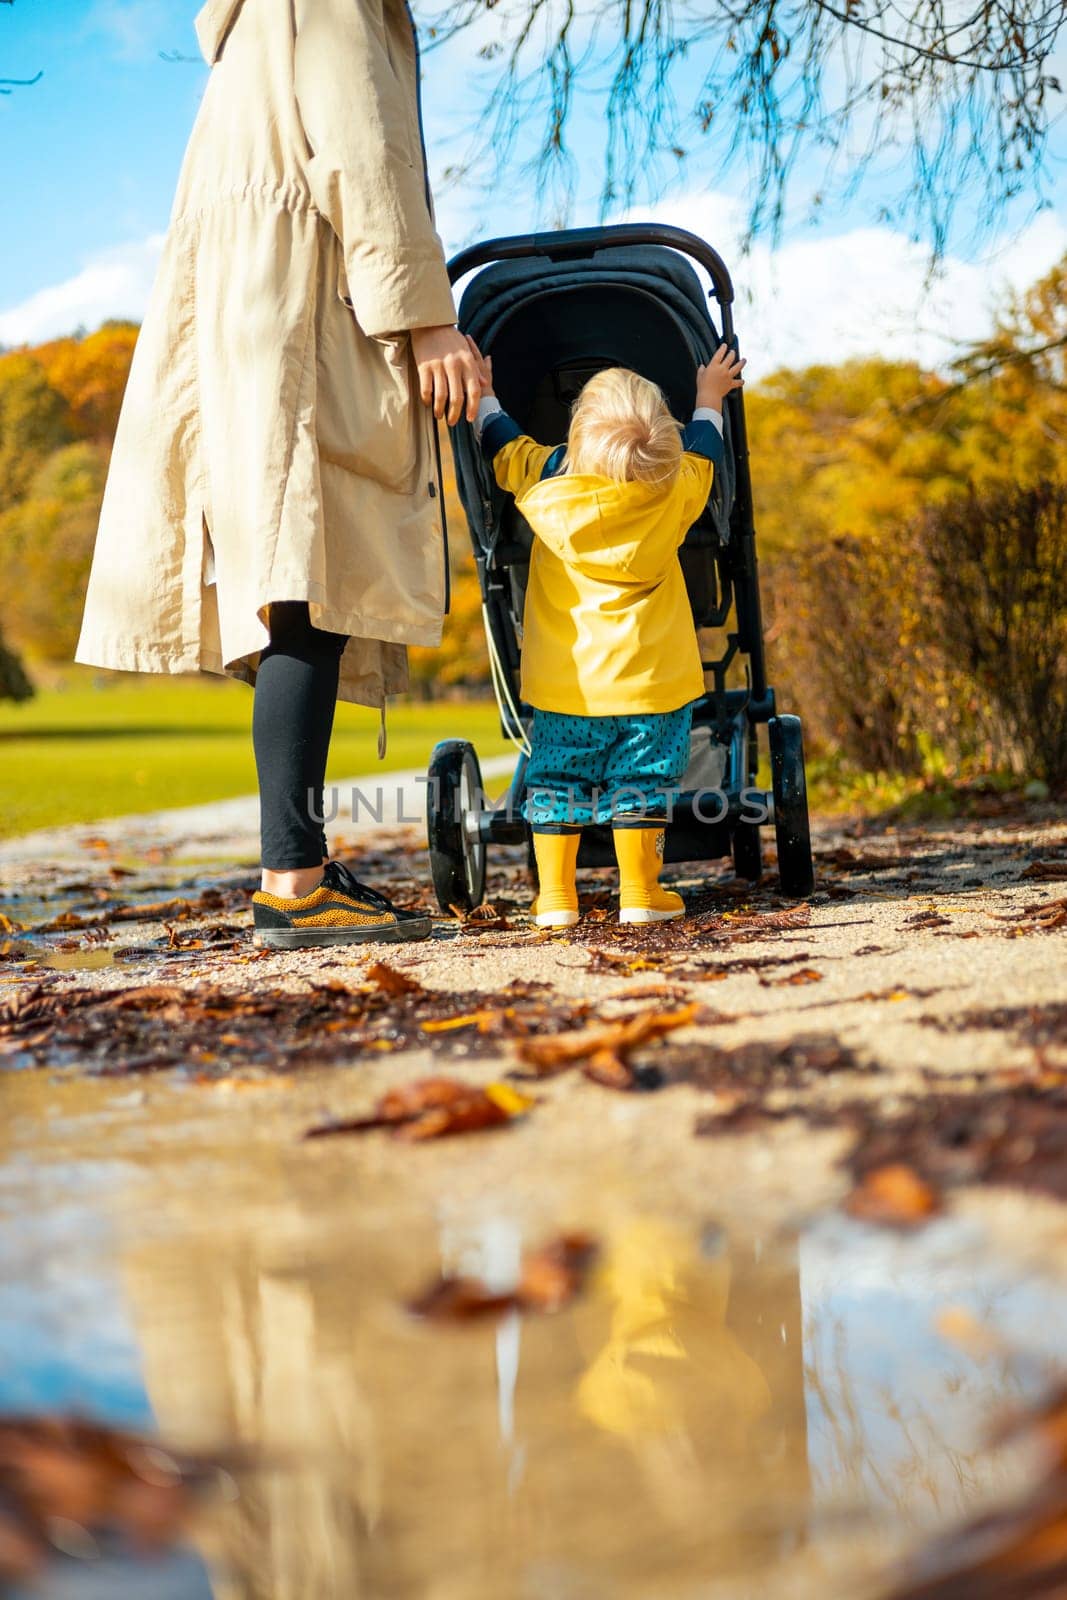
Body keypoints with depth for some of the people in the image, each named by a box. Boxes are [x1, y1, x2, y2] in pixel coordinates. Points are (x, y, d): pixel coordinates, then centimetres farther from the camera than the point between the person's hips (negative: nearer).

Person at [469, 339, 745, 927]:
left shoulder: (546, 485, -7)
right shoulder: (674, 493, -6)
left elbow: (504, 445, 13)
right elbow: (701, 451, 17)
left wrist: (483, 395, 32)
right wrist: (709, 399, 36)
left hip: (565, 678, 0)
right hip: (647, 677, 0)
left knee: (556, 780, 8)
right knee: (639, 780, 7)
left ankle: (554, 896, 8)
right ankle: (639, 891, 10)